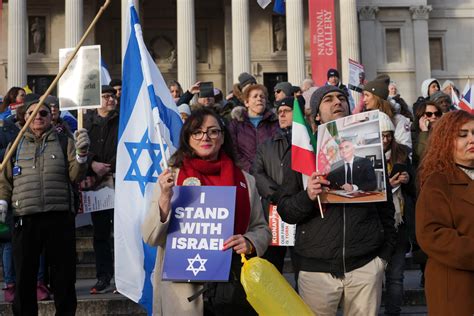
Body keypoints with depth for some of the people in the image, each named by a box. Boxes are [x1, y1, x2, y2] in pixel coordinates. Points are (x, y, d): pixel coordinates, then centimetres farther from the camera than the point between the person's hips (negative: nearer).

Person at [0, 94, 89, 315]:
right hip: (24, 219, 1)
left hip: (60, 218, -1)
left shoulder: (64, 143, 10)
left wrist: (81, 155, -16)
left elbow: (75, 176, 1)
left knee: (64, 275, 5)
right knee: (24, 277, 6)